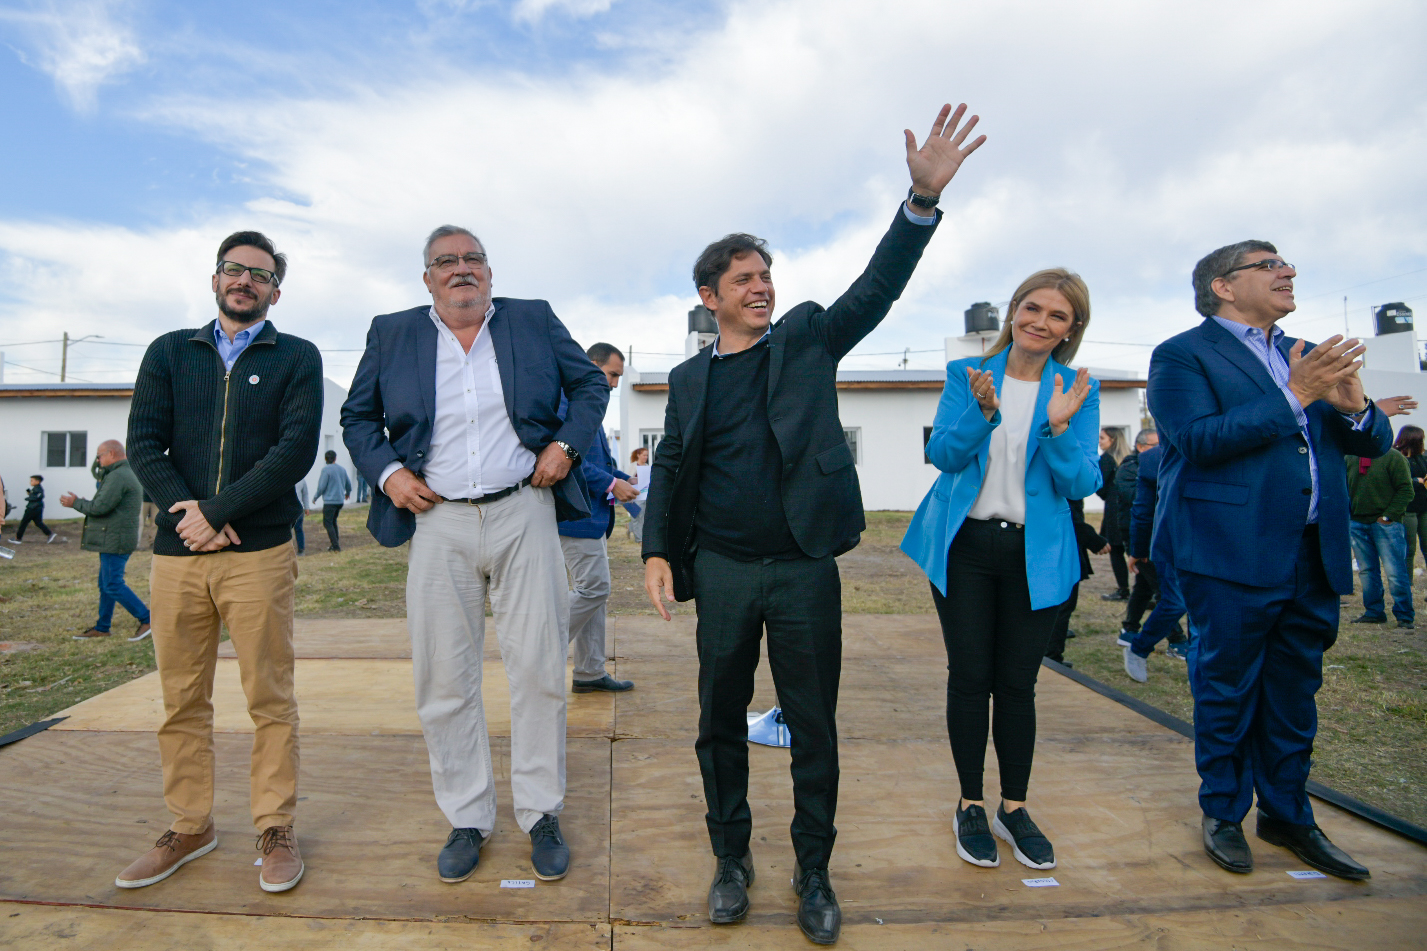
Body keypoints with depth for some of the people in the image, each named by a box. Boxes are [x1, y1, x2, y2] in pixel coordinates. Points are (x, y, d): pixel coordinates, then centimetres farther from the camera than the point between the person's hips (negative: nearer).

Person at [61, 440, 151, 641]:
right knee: (106, 584, 14)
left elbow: (100, 507, -18)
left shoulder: (118, 476, -16)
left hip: (115, 540, -11)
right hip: (113, 540, 11)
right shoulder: (129, 474, 19)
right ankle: (101, 628, 20)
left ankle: (147, 619, -9)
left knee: (113, 585, -10)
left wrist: (75, 503, -6)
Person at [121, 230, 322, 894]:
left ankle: (275, 829, 13)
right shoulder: (169, 353, 16)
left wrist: (216, 510, -11)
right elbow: (142, 444, 5)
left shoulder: (296, 358, 7)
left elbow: (296, 450, -6)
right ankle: (189, 827, 25)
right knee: (181, 701, 10)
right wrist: (184, 509, -10)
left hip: (260, 553, -3)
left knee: (270, 700, 1)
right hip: (175, 553, 3)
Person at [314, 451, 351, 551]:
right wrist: (348, 493, 41)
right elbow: (348, 484, 20)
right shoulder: (342, 469, 9)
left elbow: (322, 487, -12)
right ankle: (335, 544, 18)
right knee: (333, 521, 19)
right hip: (340, 501, 7)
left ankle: (335, 546, -9)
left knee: (327, 523, -2)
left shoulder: (326, 469, -10)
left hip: (330, 501, -7)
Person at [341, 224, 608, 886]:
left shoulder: (535, 321, 7)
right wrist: (386, 472, -2)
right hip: (438, 522, 1)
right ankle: (466, 820, 23)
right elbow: (357, 417, 16)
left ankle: (541, 816, 19)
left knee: (539, 669, 2)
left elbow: (591, 383, 14)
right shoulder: (391, 335, 9)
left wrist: (566, 443, -2)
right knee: (444, 679, 6)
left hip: (523, 514, -1)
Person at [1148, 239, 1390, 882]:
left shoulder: (1304, 357, 19)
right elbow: (1198, 439, -17)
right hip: (1234, 554, -6)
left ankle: (1287, 815, 29)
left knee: (1295, 692, 14)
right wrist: (1294, 396, -17)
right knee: (1229, 688, 5)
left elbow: (1375, 443, 16)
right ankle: (1222, 813, 22)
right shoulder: (1182, 355, -2)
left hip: (1314, 556, 7)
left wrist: (1353, 405, -6)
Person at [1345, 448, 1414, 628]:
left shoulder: (1393, 456, -4)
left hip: (1385, 524, -4)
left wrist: (1388, 516, -12)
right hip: (1357, 524, 5)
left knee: (1394, 571, -4)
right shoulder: (1349, 459, 10)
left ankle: (1404, 616, 8)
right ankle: (1373, 612, 19)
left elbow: (1406, 490, -6)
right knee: (1367, 570, 9)